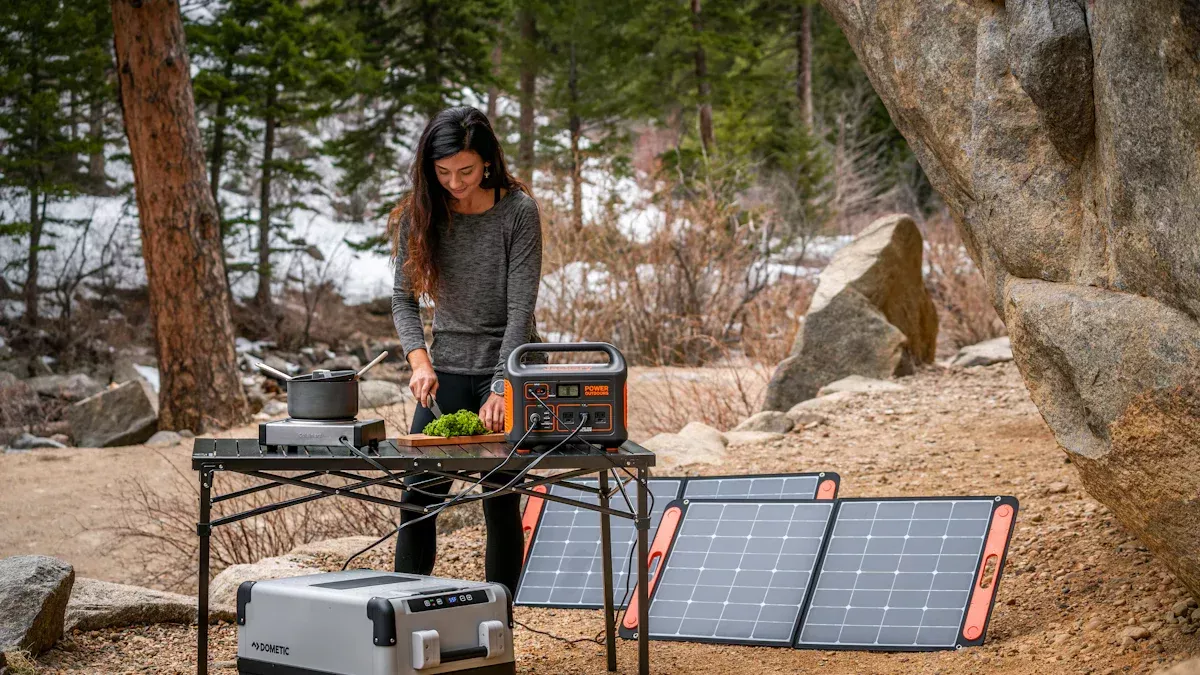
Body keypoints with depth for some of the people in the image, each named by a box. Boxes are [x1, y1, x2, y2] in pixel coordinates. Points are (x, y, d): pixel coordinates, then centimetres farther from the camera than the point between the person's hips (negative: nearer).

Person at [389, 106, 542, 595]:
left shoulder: (518, 211, -12)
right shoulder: (418, 215, -2)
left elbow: (520, 309, -15)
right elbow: (403, 298, 1)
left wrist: (500, 390, -22)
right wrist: (420, 361, -15)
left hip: (508, 367, -3)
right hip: (447, 370, 3)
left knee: (501, 507, 2)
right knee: (418, 502, -1)